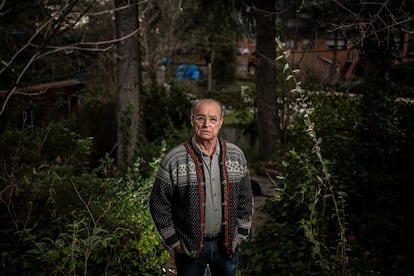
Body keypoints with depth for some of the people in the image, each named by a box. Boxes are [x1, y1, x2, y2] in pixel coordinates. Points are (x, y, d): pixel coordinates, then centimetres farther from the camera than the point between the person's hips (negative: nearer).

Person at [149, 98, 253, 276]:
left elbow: (245, 199, 7)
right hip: (189, 247, -2)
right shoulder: (173, 160, -13)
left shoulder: (236, 155, -2)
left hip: (227, 244, 3)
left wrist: (240, 234, 5)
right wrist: (174, 242, -5)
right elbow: (159, 205, -7)